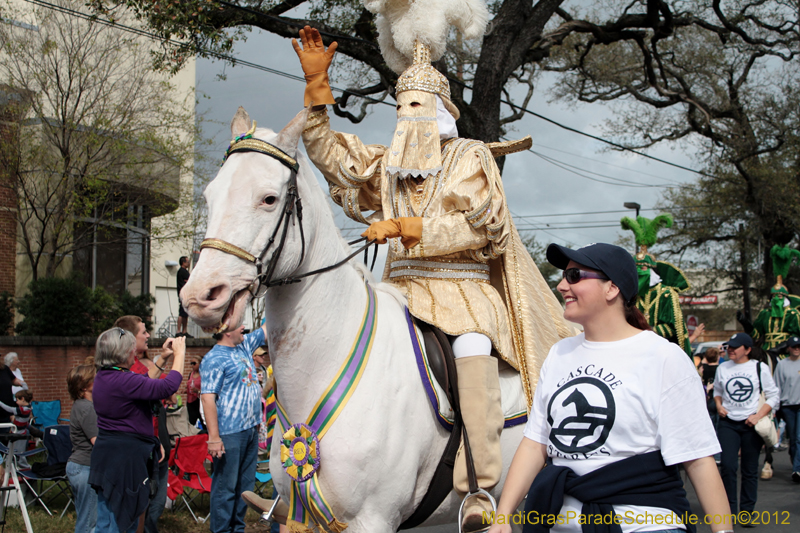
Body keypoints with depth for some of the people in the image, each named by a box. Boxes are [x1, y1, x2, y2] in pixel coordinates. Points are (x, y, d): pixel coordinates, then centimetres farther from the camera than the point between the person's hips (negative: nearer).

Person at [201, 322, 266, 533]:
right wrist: (214, 437, -22)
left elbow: (267, 329, 26)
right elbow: (207, 398, -18)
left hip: (250, 429, 9)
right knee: (226, 486, -3)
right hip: (230, 434, -9)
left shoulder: (244, 345, 13)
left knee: (245, 484, 14)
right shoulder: (214, 359, -13)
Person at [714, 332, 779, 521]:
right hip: (728, 423, 1)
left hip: (751, 424, -1)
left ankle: (747, 510, 15)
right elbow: (717, 390, 22)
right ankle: (729, 508, 0)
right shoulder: (722, 368, 6)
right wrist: (719, 405, 2)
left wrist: (758, 416, -11)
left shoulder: (760, 368, -1)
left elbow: (773, 396, 1)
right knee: (728, 466, -11)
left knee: (750, 469, 4)